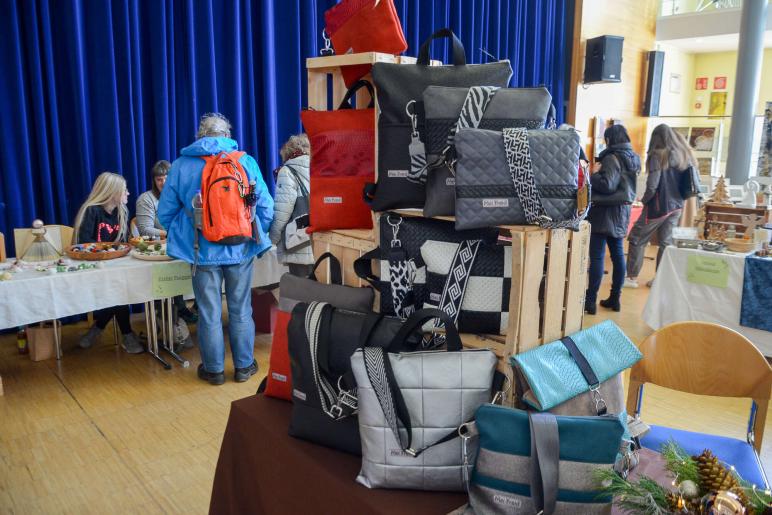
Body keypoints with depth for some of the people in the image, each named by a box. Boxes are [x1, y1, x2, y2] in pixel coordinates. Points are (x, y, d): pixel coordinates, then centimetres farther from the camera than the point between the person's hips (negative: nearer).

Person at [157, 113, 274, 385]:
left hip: (203, 251, 0)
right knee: (241, 311, 12)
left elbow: (165, 213, 4)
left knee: (209, 314, 10)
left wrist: (185, 237, 20)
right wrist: (254, 237, 13)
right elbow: (266, 208, -3)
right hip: (240, 249, 0)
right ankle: (244, 366, 22)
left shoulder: (181, 165, 0)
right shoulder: (245, 161, -2)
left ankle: (214, 369, 22)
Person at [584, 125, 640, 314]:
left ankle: (590, 300, -7)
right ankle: (615, 298, 18)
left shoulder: (612, 158, -15)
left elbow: (607, 185, -23)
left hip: (607, 211, -9)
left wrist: (595, 174, -7)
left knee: (597, 256, -7)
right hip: (623, 210, 9)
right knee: (618, 254, 11)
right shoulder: (634, 158, 12)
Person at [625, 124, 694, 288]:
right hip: (677, 205, 7)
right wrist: (679, 197, 17)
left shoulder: (658, 155, -13)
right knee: (666, 242, 12)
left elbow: (653, 185, -18)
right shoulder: (684, 155, 7)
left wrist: (644, 200, -2)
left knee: (637, 239, 4)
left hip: (659, 204, -7)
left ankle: (632, 277, 4)